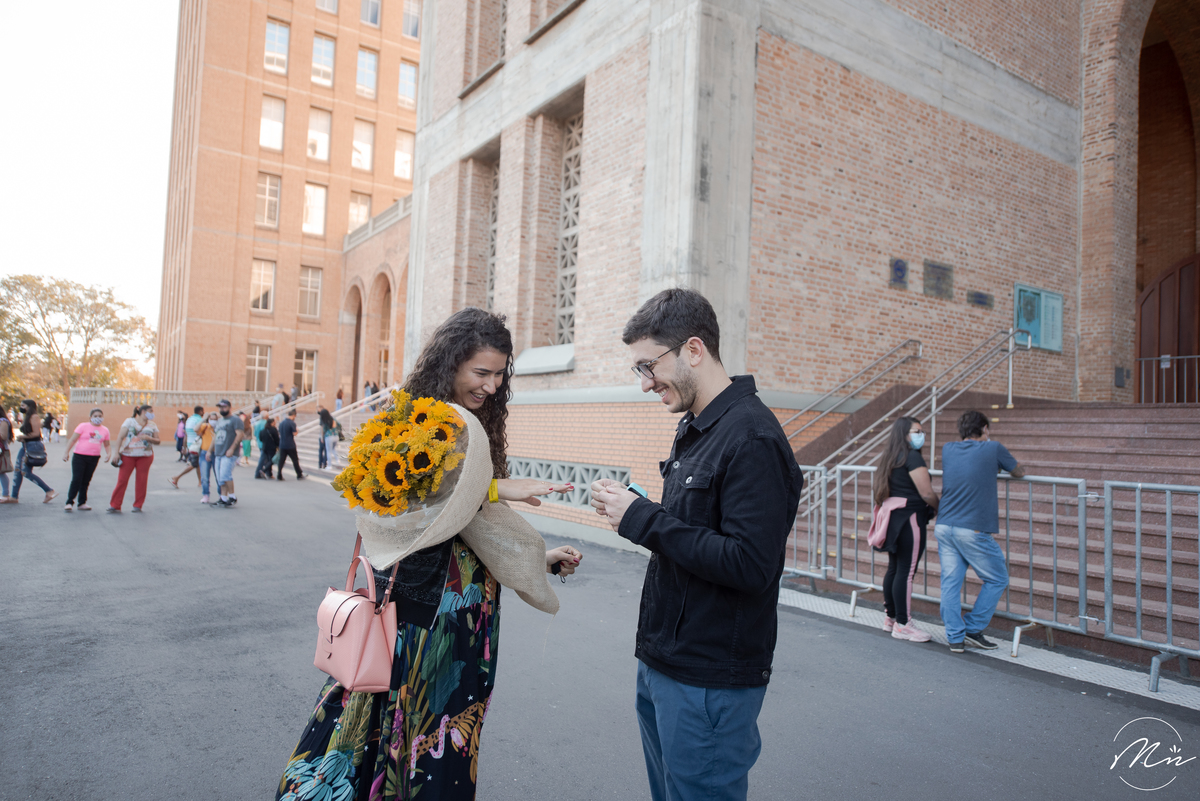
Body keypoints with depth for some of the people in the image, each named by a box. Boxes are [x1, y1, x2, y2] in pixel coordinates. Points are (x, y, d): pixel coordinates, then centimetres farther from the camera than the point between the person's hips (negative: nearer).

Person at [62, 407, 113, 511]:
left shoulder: (105, 430, 10)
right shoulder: (83, 426, -1)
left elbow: (107, 444, 18)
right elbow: (72, 439, -3)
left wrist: (109, 453, 0)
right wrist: (66, 452, -9)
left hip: (94, 458, 4)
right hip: (79, 456, -3)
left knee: (86, 481, 9)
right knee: (76, 480, -7)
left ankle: (82, 503, 16)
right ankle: (69, 503, -1)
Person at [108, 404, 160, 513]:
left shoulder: (152, 425, 12)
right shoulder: (130, 421, 5)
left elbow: (158, 441, 9)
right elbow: (120, 436, 1)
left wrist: (148, 438, -12)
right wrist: (117, 452, -6)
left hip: (145, 456, 2)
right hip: (128, 455, -2)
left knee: (141, 480, 2)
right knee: (122, 479, -4)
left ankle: (138, 506, 12)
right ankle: (115, 505, 3)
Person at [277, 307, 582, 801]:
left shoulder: (482, 429, 9)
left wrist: (540, 558, 3)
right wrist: (495, 487, -26)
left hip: (467, 616, 5)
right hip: (412, 600, -5)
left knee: (443, 746, 15)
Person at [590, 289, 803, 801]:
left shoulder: (752, 439, -20)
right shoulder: (694, 428, 10)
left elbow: (750, 564, -26)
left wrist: (643, 518, -22)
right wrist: (633, 511, 2)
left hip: (709, 683, -9)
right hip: (661, 663, 9)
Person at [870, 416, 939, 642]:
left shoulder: (891, 458, 15)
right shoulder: (912, 457, -12)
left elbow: (879, 490, 19)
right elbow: (927, 493, -14)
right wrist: (940, 510, 3)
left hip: (893, 518, 9)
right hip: (910, 518, -9)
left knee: (894, 569, 15)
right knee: (906, 572, -3)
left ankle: (891, 617, 25)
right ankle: (903, 624, 3)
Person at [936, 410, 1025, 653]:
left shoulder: (948, 449, 11)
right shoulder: (993, 449, 0)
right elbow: (1019, 472, 18)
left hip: (944, 526, 5)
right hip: (974, 530, -5)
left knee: (950, 582, 7)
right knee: (997, 580, 12)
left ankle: (955, 637, 8)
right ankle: (973, 629, 12)